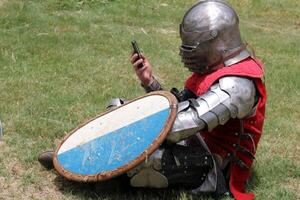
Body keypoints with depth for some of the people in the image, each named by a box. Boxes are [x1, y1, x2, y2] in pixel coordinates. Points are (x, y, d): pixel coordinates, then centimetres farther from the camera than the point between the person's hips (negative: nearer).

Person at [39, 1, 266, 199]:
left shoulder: (236, 85, -27)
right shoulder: (215, 68, 7)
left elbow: (176, 127, -33)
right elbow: (177, 109, 8)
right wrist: (149, 81, -6)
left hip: (206, 168, -10)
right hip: (192, 142, 10)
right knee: (119, 109, 8)